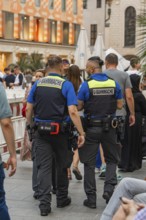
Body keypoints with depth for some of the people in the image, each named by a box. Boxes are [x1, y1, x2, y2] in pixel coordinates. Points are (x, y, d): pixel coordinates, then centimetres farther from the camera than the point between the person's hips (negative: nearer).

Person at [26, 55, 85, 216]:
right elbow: (72, 111, -16)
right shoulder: (66, 85, -7)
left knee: (43, 167, 3)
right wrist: (81, 133, -13)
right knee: (62, 165, 15)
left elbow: (29, 109, 5)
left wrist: (30, 127, 17)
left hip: (40, 130, 2)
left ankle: (44, 204, -2)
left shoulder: (37, 84, 4)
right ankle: (62, 199, 27)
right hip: (59, 130, -2)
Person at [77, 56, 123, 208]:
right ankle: (109, 187, 0)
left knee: (89, 163, 8)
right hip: (109, 127, 2)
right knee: (111, 159, 18)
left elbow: (78, 107, -7)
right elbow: (119, 105, 2)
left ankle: (91, 198, 11)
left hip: (91, 127, -2)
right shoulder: (114, 83, -2)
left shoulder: (86, 85, -10)